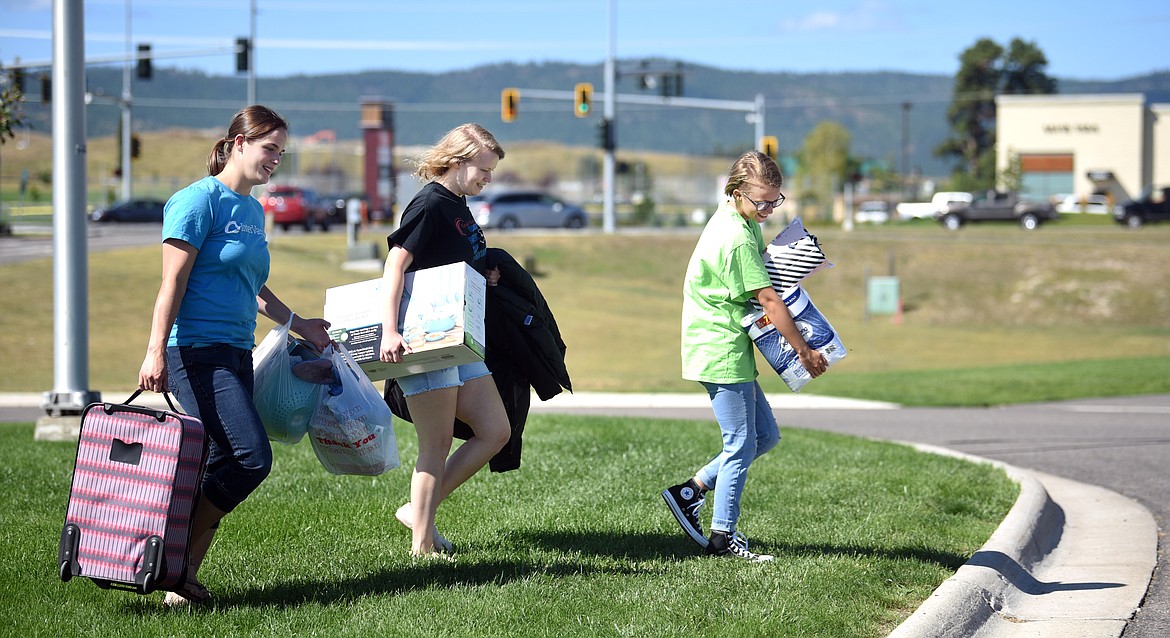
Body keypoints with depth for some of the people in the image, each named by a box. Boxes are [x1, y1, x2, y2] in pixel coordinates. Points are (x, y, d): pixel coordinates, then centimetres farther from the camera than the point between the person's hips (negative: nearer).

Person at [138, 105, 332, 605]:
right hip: (196, 348, -9)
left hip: (236, 352, 9)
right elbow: (173, 282, -13)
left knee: (223, 466, 4)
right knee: (252, 458, -16)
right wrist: (156, 351, -19)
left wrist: (300, 326, 31)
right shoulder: (201, 199, -8)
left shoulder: (253, 210, 18)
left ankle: (182, 578, 8)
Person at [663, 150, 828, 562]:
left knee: (766, 436, 13)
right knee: (742, 444, -5)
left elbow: (763, 271, 29)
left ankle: (691, 491, 16)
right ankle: (723, 536, 2)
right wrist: (804, 351, -12)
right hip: (723, 352, -10)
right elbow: (769, 300, -19)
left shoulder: (738, 220, 10)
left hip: (729, 348, 10)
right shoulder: (737, 239, -21)